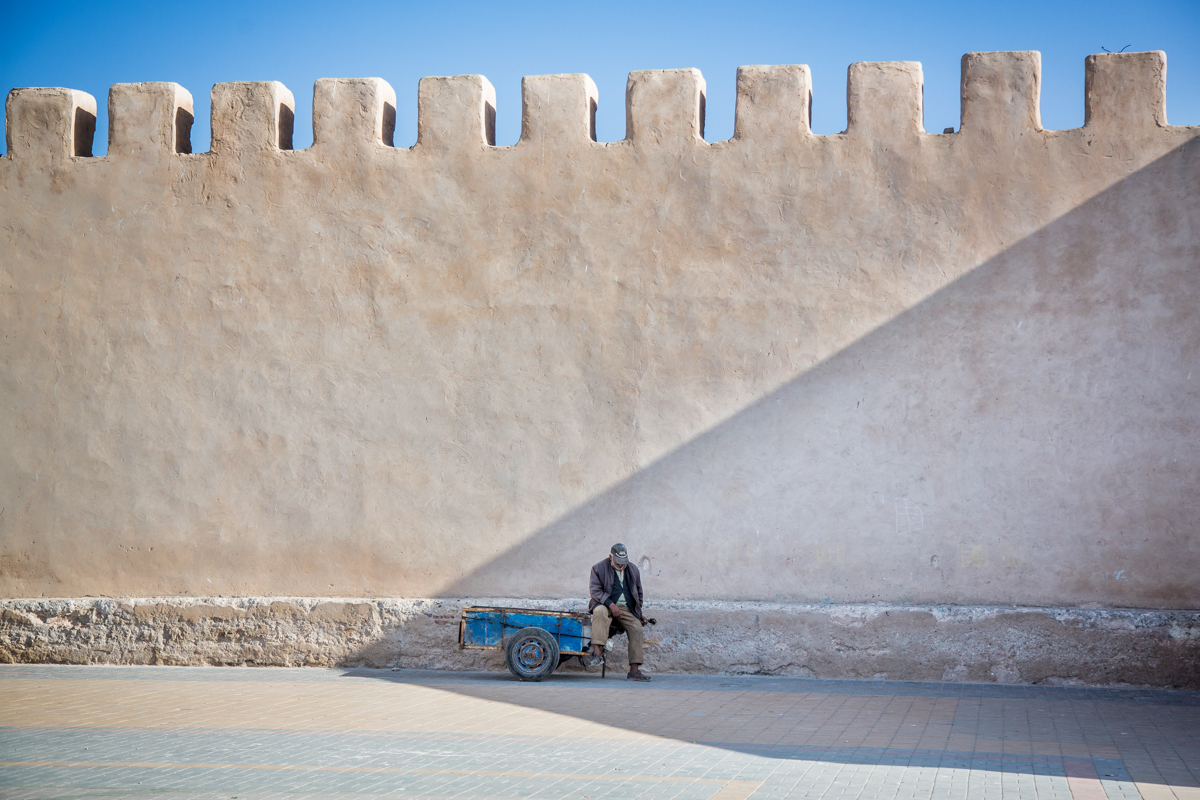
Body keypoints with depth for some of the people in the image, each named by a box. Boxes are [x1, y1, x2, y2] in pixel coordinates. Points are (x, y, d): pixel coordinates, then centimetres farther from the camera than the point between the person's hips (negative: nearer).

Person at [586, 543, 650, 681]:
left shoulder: (633, 570, 14)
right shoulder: (599, 569, 0)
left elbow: (638, 592, 23)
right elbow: (595, 590, -9)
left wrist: (639, 613, 17)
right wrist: (611, 605, -21)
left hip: (627, 609, 4)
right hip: (605, 604, -4)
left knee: (636, 628, -19)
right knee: (600, 611, -39)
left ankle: (634, 670, -20)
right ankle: (597, 653, -45)